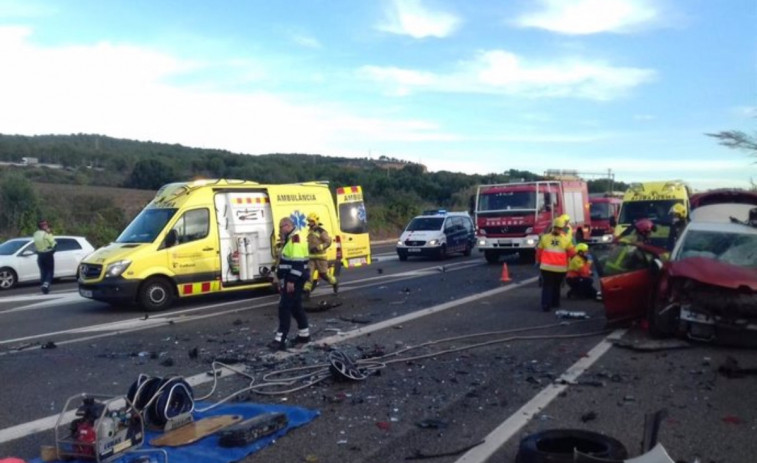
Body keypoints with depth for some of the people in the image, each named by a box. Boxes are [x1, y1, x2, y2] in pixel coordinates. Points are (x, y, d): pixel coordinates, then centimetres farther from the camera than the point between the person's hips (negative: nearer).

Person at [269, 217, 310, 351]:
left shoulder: (296, 239, -16)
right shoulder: (289, 240, 18)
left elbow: (297, 263, -24)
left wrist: (291, 281, -26)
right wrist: (282, 280, 24)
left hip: (294, 281, -11)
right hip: (290, 280, 11)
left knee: (284, 307, -12)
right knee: (296, 307, 16)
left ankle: (280, 340, -12)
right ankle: (304, 335, 26)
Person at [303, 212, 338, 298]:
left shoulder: (321, 231, -12)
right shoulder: (310, 231, 13)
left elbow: (328, 242, -15)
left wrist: (318, 248, -25)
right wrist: (309, 249, 16)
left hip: (320, 256, -6)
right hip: (311, 256, 6)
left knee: (323, 274, 4)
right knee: (309, 273, -8)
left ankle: (334, 283, 31)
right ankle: (307, 291, -10)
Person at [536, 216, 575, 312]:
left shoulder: (545, 237, -2)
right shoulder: (566, 239, -3)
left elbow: (539, 252, 4)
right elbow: (572, 253, 7)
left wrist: (539, 261, 21)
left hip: (546, 267, -1)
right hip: (560, 268, 1)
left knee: (547, 286, 4)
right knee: (556, 286, 19)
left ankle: (546, 305, -7)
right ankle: (555, 303, 27)